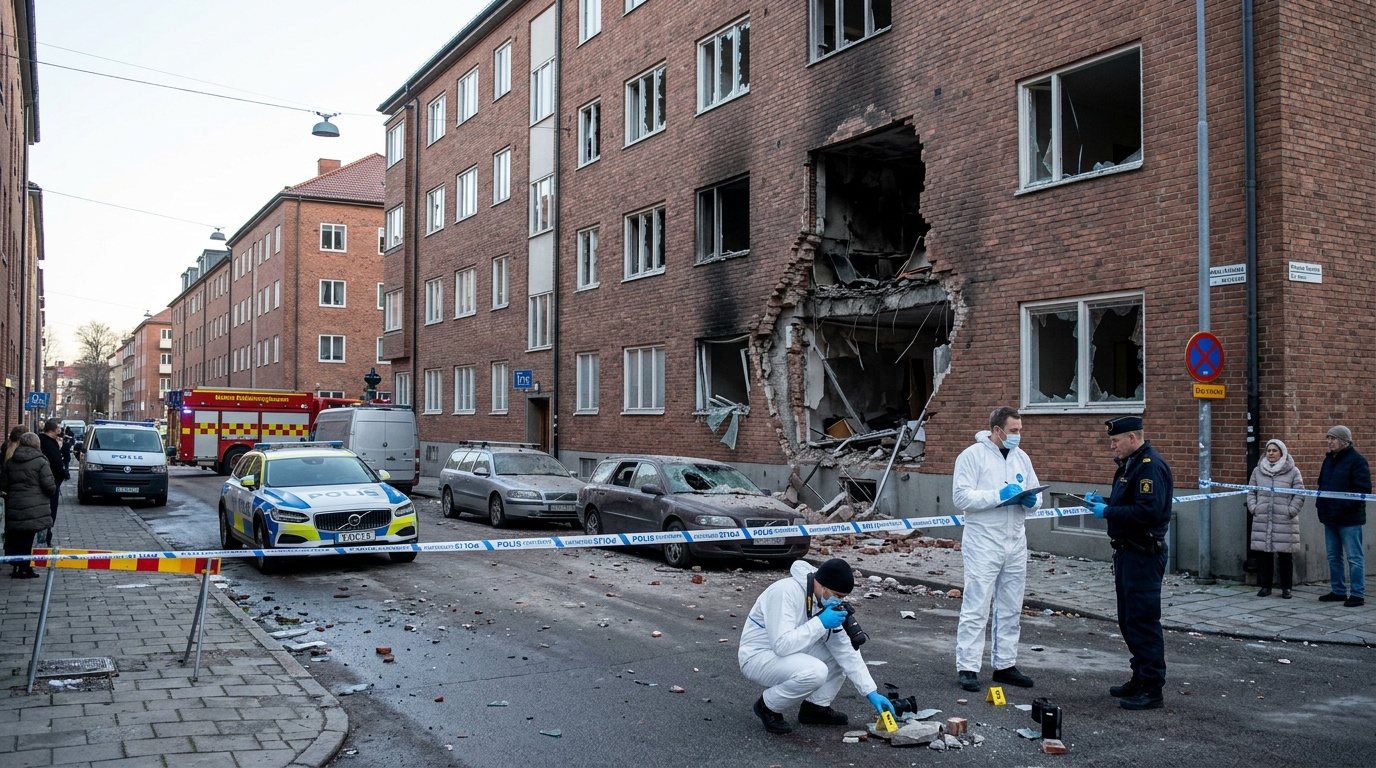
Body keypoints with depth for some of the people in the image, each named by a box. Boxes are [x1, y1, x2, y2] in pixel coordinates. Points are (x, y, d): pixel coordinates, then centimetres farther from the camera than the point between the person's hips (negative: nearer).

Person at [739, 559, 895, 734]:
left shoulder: (827, 601, -3)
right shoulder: (785, 592, -28)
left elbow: (846, 650, -1)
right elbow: (782, 645, -36)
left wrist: (871, 692, -7)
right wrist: (820, 623, -30)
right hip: (758, 657, -8)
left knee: (840, 650, -2)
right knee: (815, 672, -31)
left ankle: (815, 707, 8)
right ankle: (767, 707, -6)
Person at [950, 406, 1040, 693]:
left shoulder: (1021, 457, 12)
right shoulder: (972, 455, -7)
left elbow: (1036, 494, 19)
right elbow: (961, 496, -14)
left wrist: (1030, 499, -5)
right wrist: (999, 496, -20)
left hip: (1016, 543, 7)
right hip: (983, 544, -6)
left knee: (1011, 609, 13)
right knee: (976, 608, -6)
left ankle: (1005, 664, 24)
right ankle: (967, 668, 0)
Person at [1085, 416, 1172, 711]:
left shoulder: (1151, 466, -18)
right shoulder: (1130, 464, 16)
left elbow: (1148, 511, -27)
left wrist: (1108, 512, -19)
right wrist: (1103, 502, 7)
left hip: (1144, 555, -11)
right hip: (1127, 552, 11)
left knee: (1143, 620, -7)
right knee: (1129, 619, 16)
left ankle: (1152, 689, 0)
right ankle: (1140, 679, 27)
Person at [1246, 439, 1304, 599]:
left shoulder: (1293, 472, 2)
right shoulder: (1258, 471, 11)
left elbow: (1300, 494, 1)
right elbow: (1251, 492, 15)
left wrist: (1291, 511, -8)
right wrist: (1253, 508, 3)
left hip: (1285, 522, -3)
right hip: (1262, 520, 3)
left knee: (1285, 554, 1)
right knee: (1263, 552, 4)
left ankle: (1286, 587, 13)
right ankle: (1265, 585, 15)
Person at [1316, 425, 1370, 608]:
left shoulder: (1357, 460, -11)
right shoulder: (1329, 459, 14)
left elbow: (1363, 489, -16)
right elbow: (1322, 484, 24)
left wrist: (1345, 505, -21)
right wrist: (1320, 502, 10)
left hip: (1349, 518, -8)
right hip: (1330, 517, 8)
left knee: (1354, 558, -3)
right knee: (1333, 557, 13)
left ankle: (1357, 594, 2)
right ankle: (1338, 591, 22)